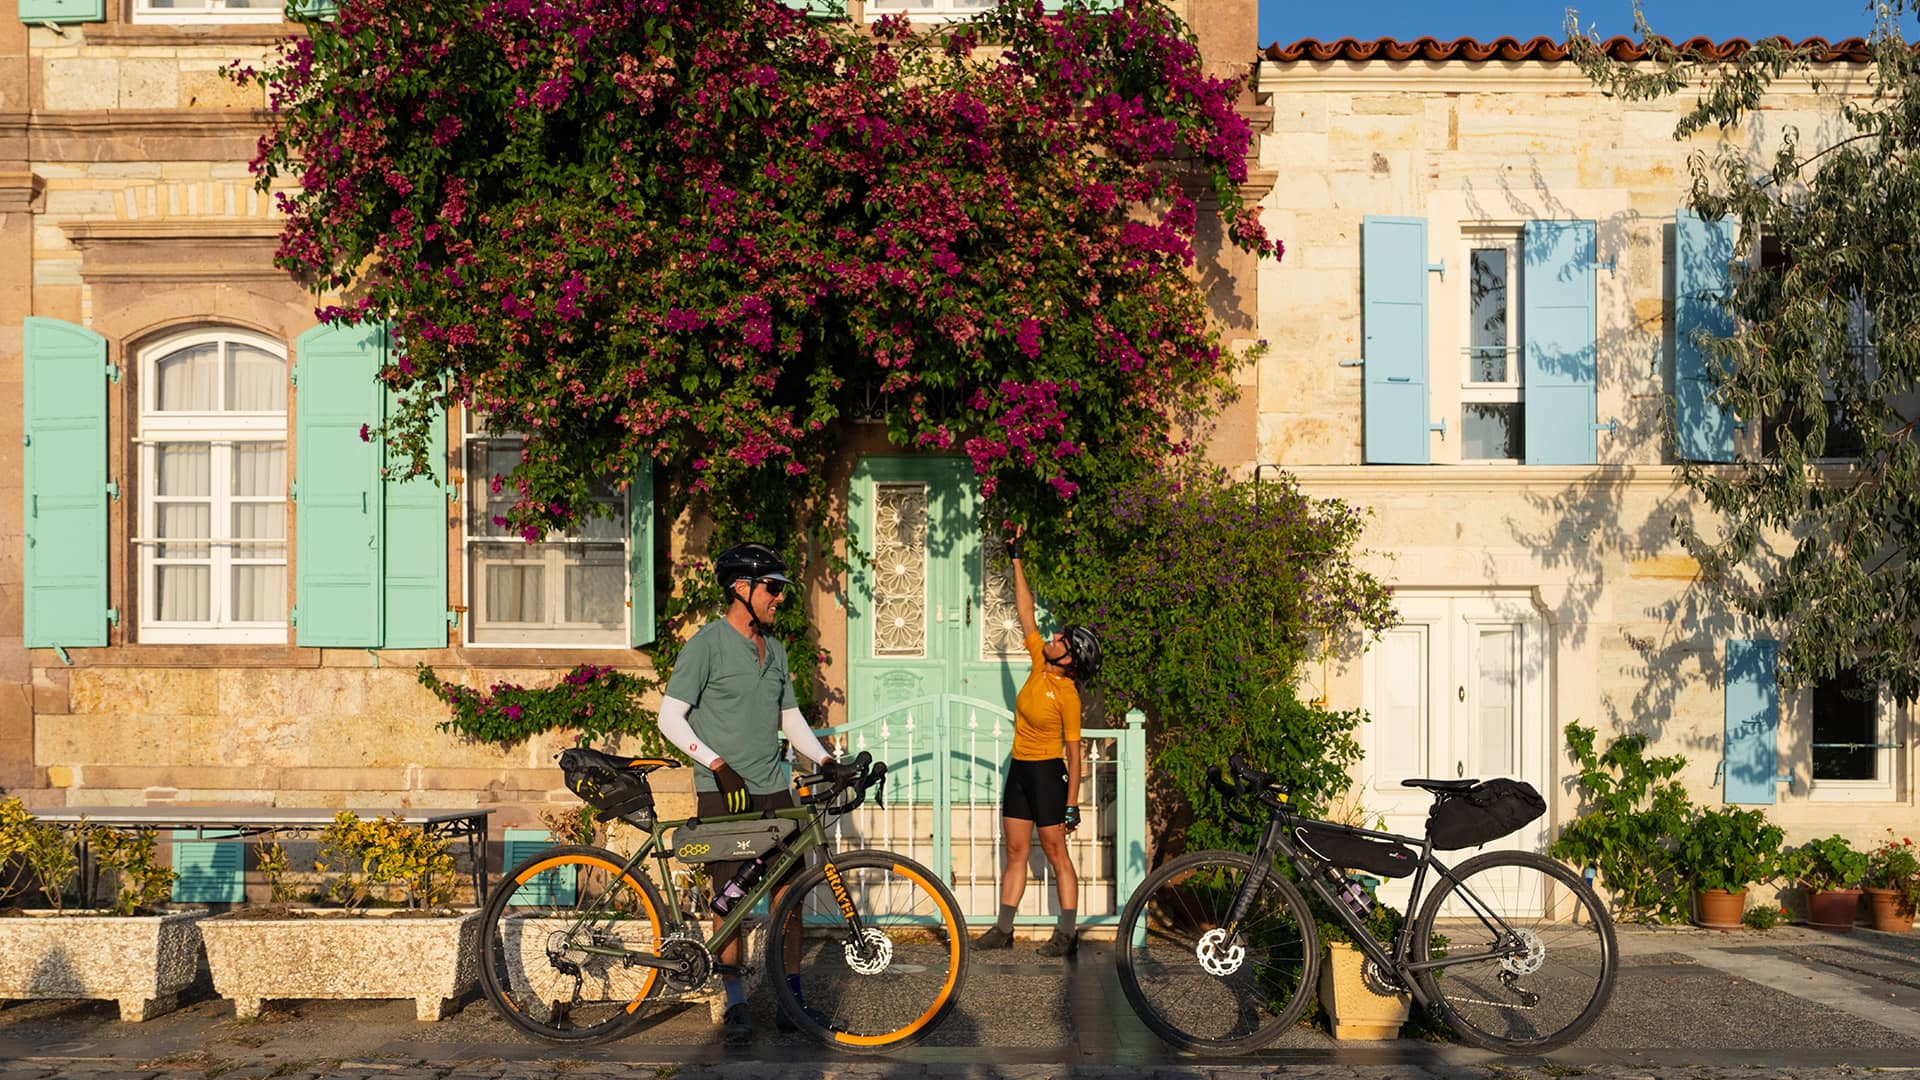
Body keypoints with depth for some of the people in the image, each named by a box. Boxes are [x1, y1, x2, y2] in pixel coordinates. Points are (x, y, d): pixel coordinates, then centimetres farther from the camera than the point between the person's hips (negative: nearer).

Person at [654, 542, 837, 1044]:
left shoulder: (774, 649, 13)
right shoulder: (707, 644, -7)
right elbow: (671, 717, -11)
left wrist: (826, 759, 6)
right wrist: (719, 765, -18)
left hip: (773, 787, 5)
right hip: (722, 791, -5)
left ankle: (792, 996, 11)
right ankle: (735, 1000, 9)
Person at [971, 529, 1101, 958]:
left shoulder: (1067, 696, -17)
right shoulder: (1040, 663, 0)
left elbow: (1074, 753, -15)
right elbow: (1025, 611, 6)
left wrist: (1073, 805, -17)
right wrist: (1016, 560, 7)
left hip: (1047, 773, -8)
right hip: (1019, 769, 8)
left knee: (1056, 855, -2)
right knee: (1015, 853, 10)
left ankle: (1066, 933, 4)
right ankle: (1003, 929, 14)